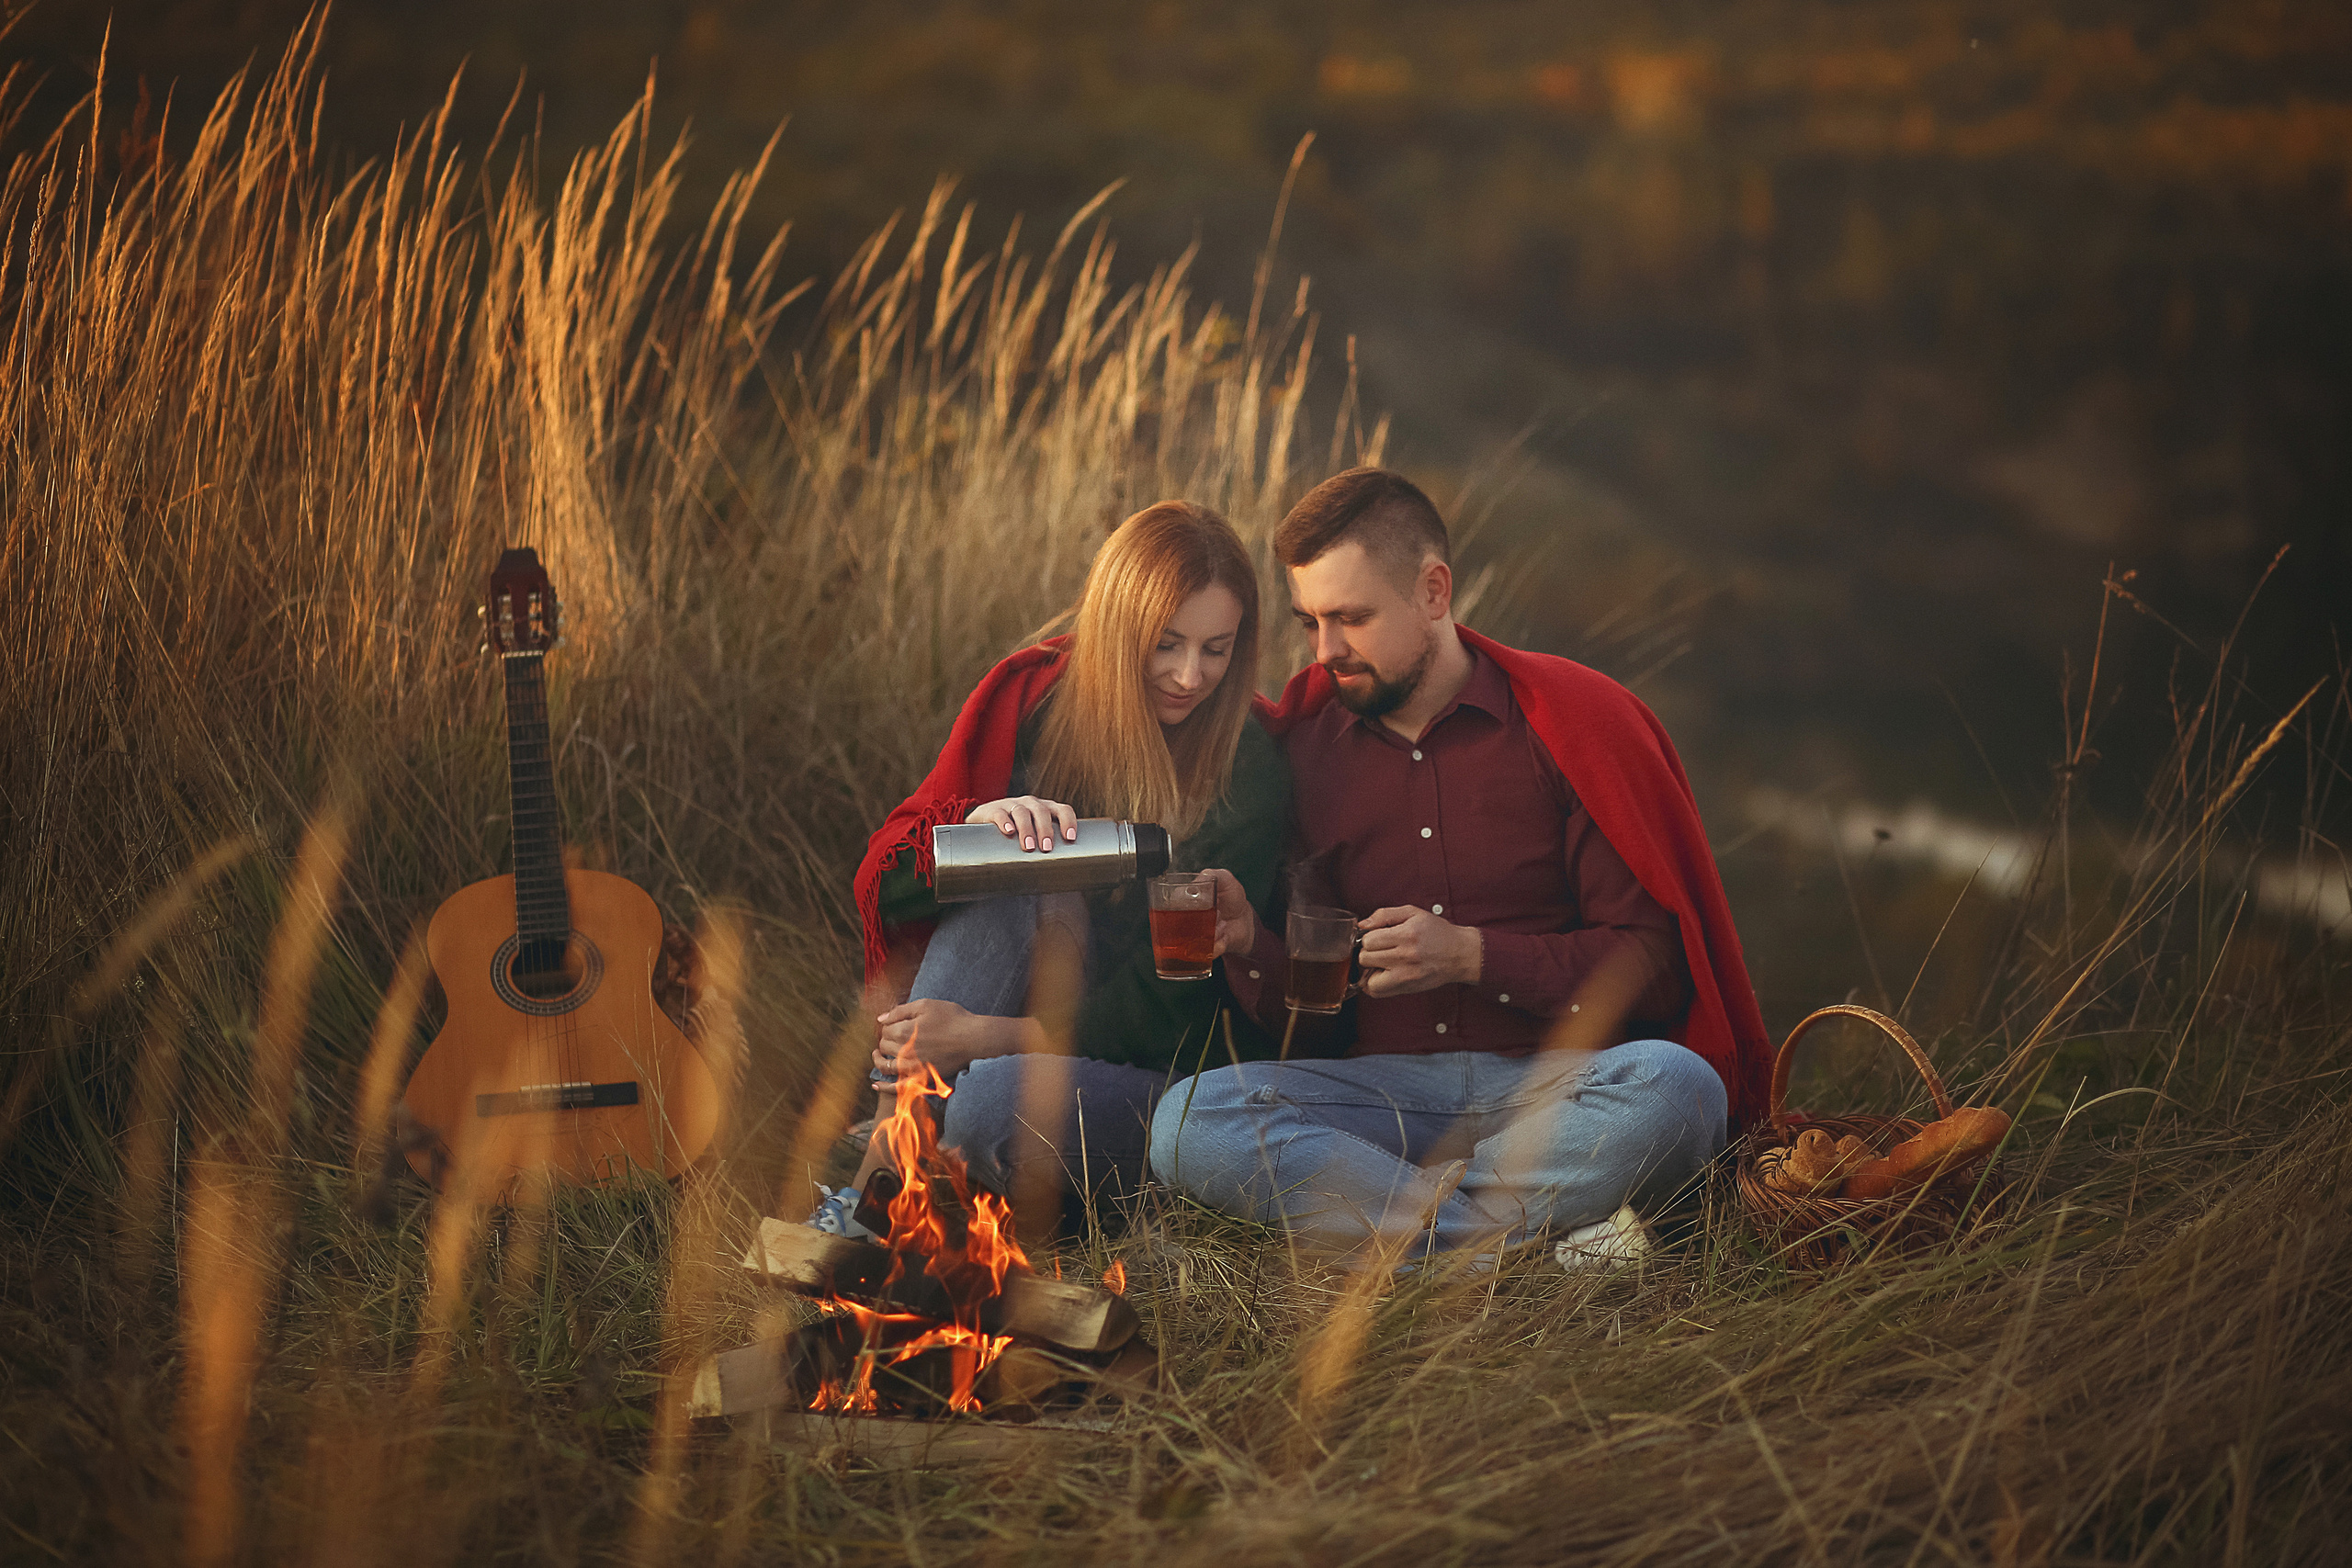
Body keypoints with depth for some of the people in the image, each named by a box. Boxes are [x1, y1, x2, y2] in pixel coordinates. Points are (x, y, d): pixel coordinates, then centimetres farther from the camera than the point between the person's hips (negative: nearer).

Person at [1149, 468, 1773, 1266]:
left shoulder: (1571, 719, 2)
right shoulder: (1299, 744, 10)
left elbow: (1655, 966, -2)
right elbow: (1297, 1009, 13)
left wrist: (1473, 957, -12)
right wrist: (1250, 941, -9)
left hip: (1556, 1087, -2)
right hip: (1386, 1093, 2)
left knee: (1674, 1089, -36)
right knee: (1189, 1120, -27)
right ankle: (1539, 1236, -31)